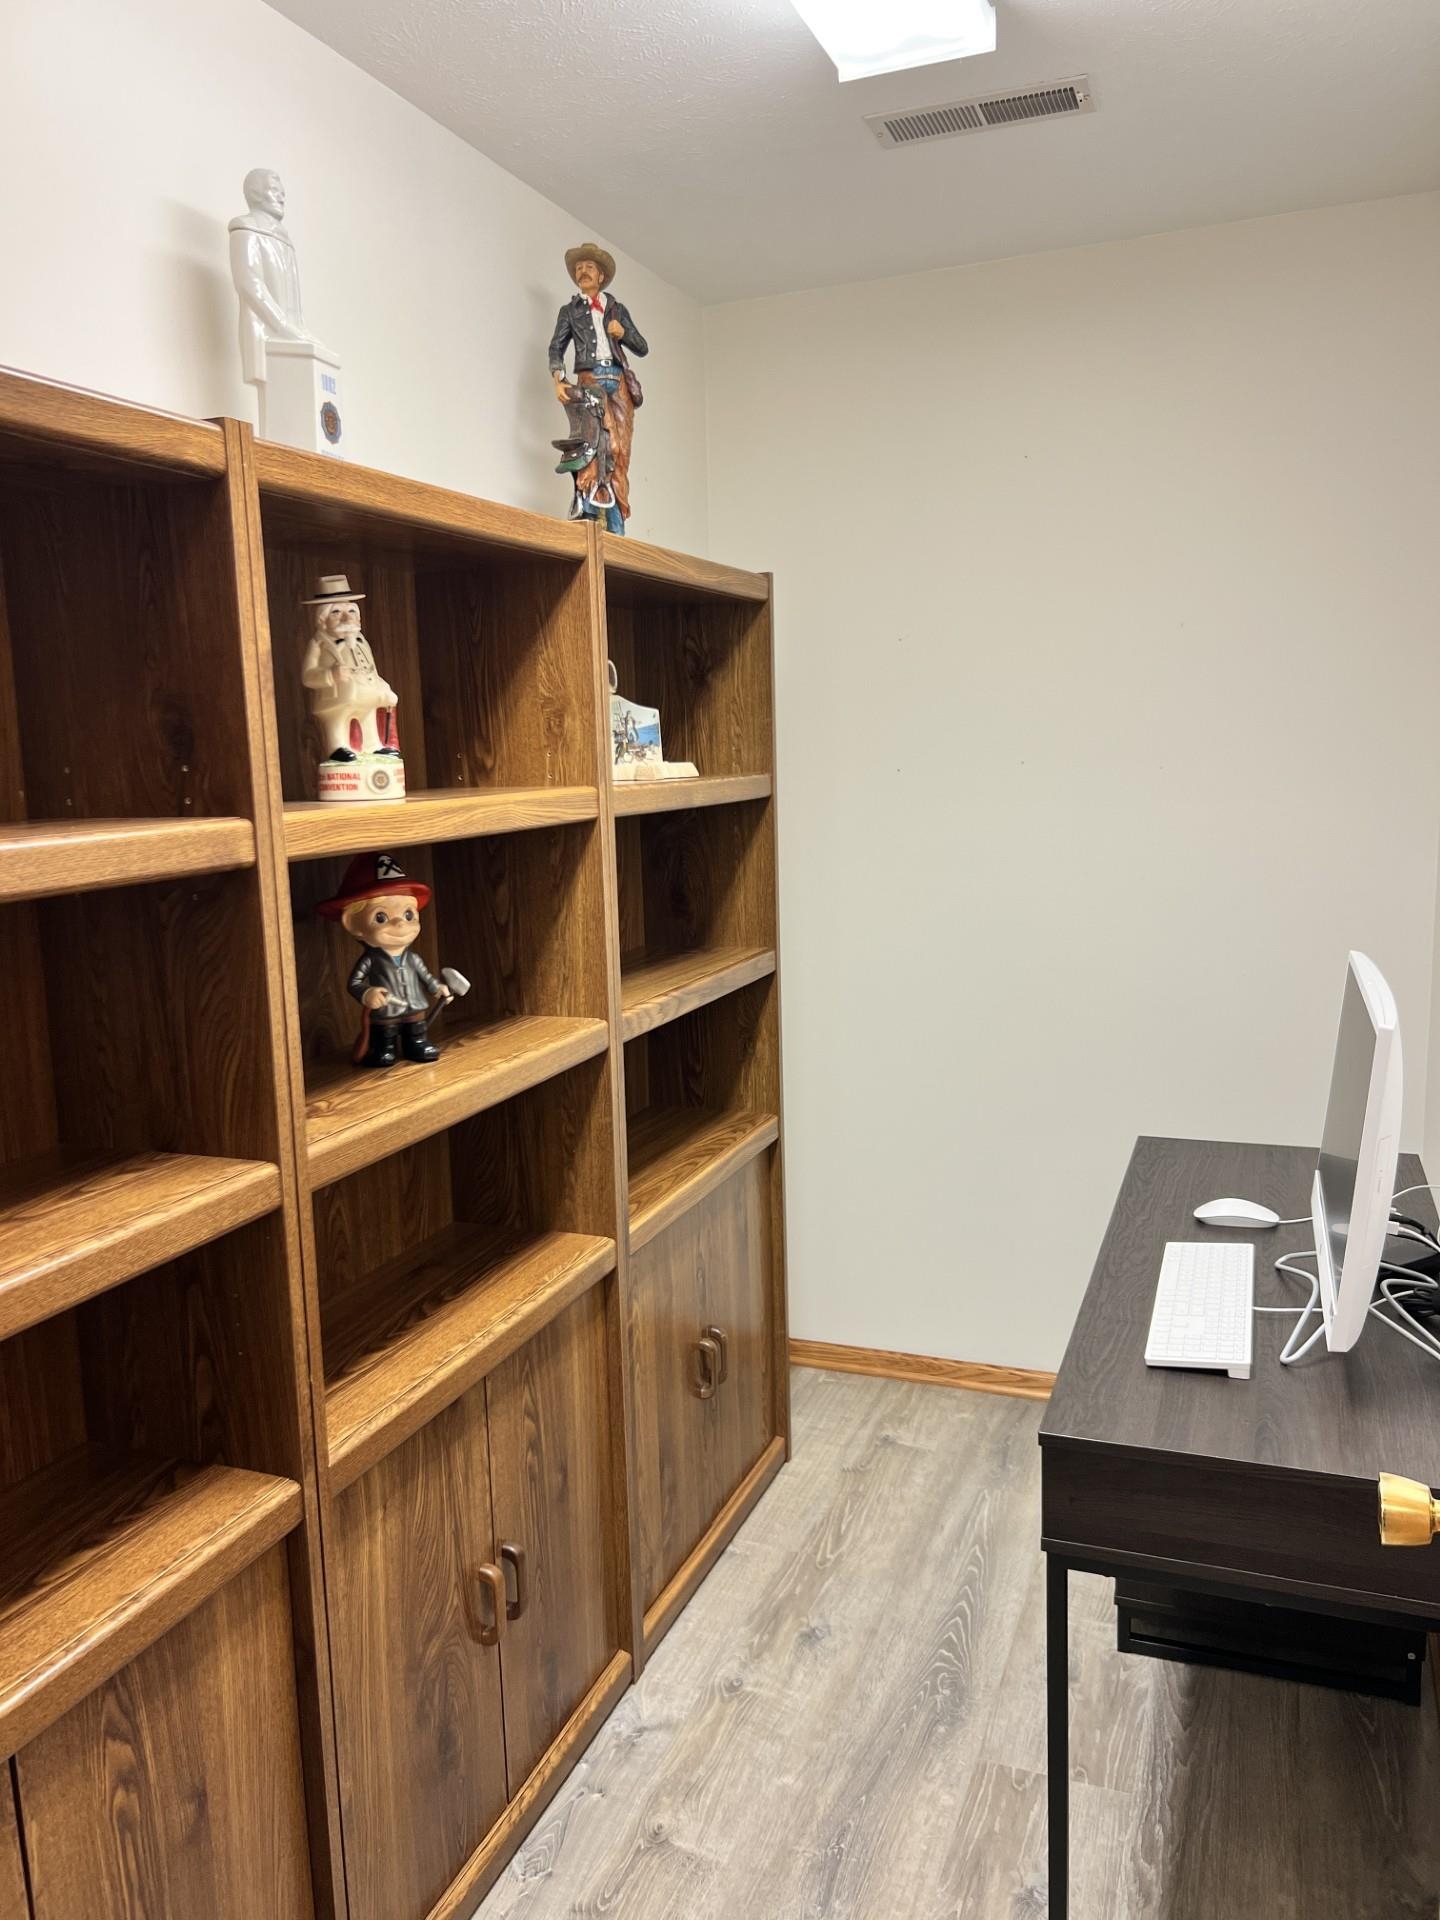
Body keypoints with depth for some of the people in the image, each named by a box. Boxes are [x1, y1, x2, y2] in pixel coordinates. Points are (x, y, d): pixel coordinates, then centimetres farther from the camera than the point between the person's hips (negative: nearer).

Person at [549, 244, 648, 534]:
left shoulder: (617, 309, 25)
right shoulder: (570, 310, 21)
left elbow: (642, 349, 21)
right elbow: (556, 348, 8)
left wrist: (623, 333, 1)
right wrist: (558, 379, -10)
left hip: (618, 381, 2)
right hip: (589, 379, -2)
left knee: (619, 450, -7)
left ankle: (616, 525, -11)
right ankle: (588, 504, -40)